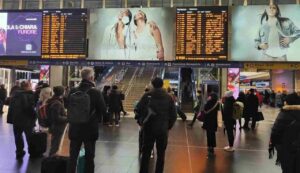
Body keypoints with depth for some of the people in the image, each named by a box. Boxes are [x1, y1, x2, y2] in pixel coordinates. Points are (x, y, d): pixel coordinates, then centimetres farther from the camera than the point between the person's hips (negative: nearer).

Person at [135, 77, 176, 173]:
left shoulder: (147, 95, -4)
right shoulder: (168, 97, 1)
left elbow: (138, 109, -8)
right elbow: (173, 115, -1)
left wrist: (140, 121, 6)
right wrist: (168, 126, 10)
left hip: (148, 128, -1)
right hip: (163, 130, 1)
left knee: (146, 153, 10)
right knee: (161, 154, 13)